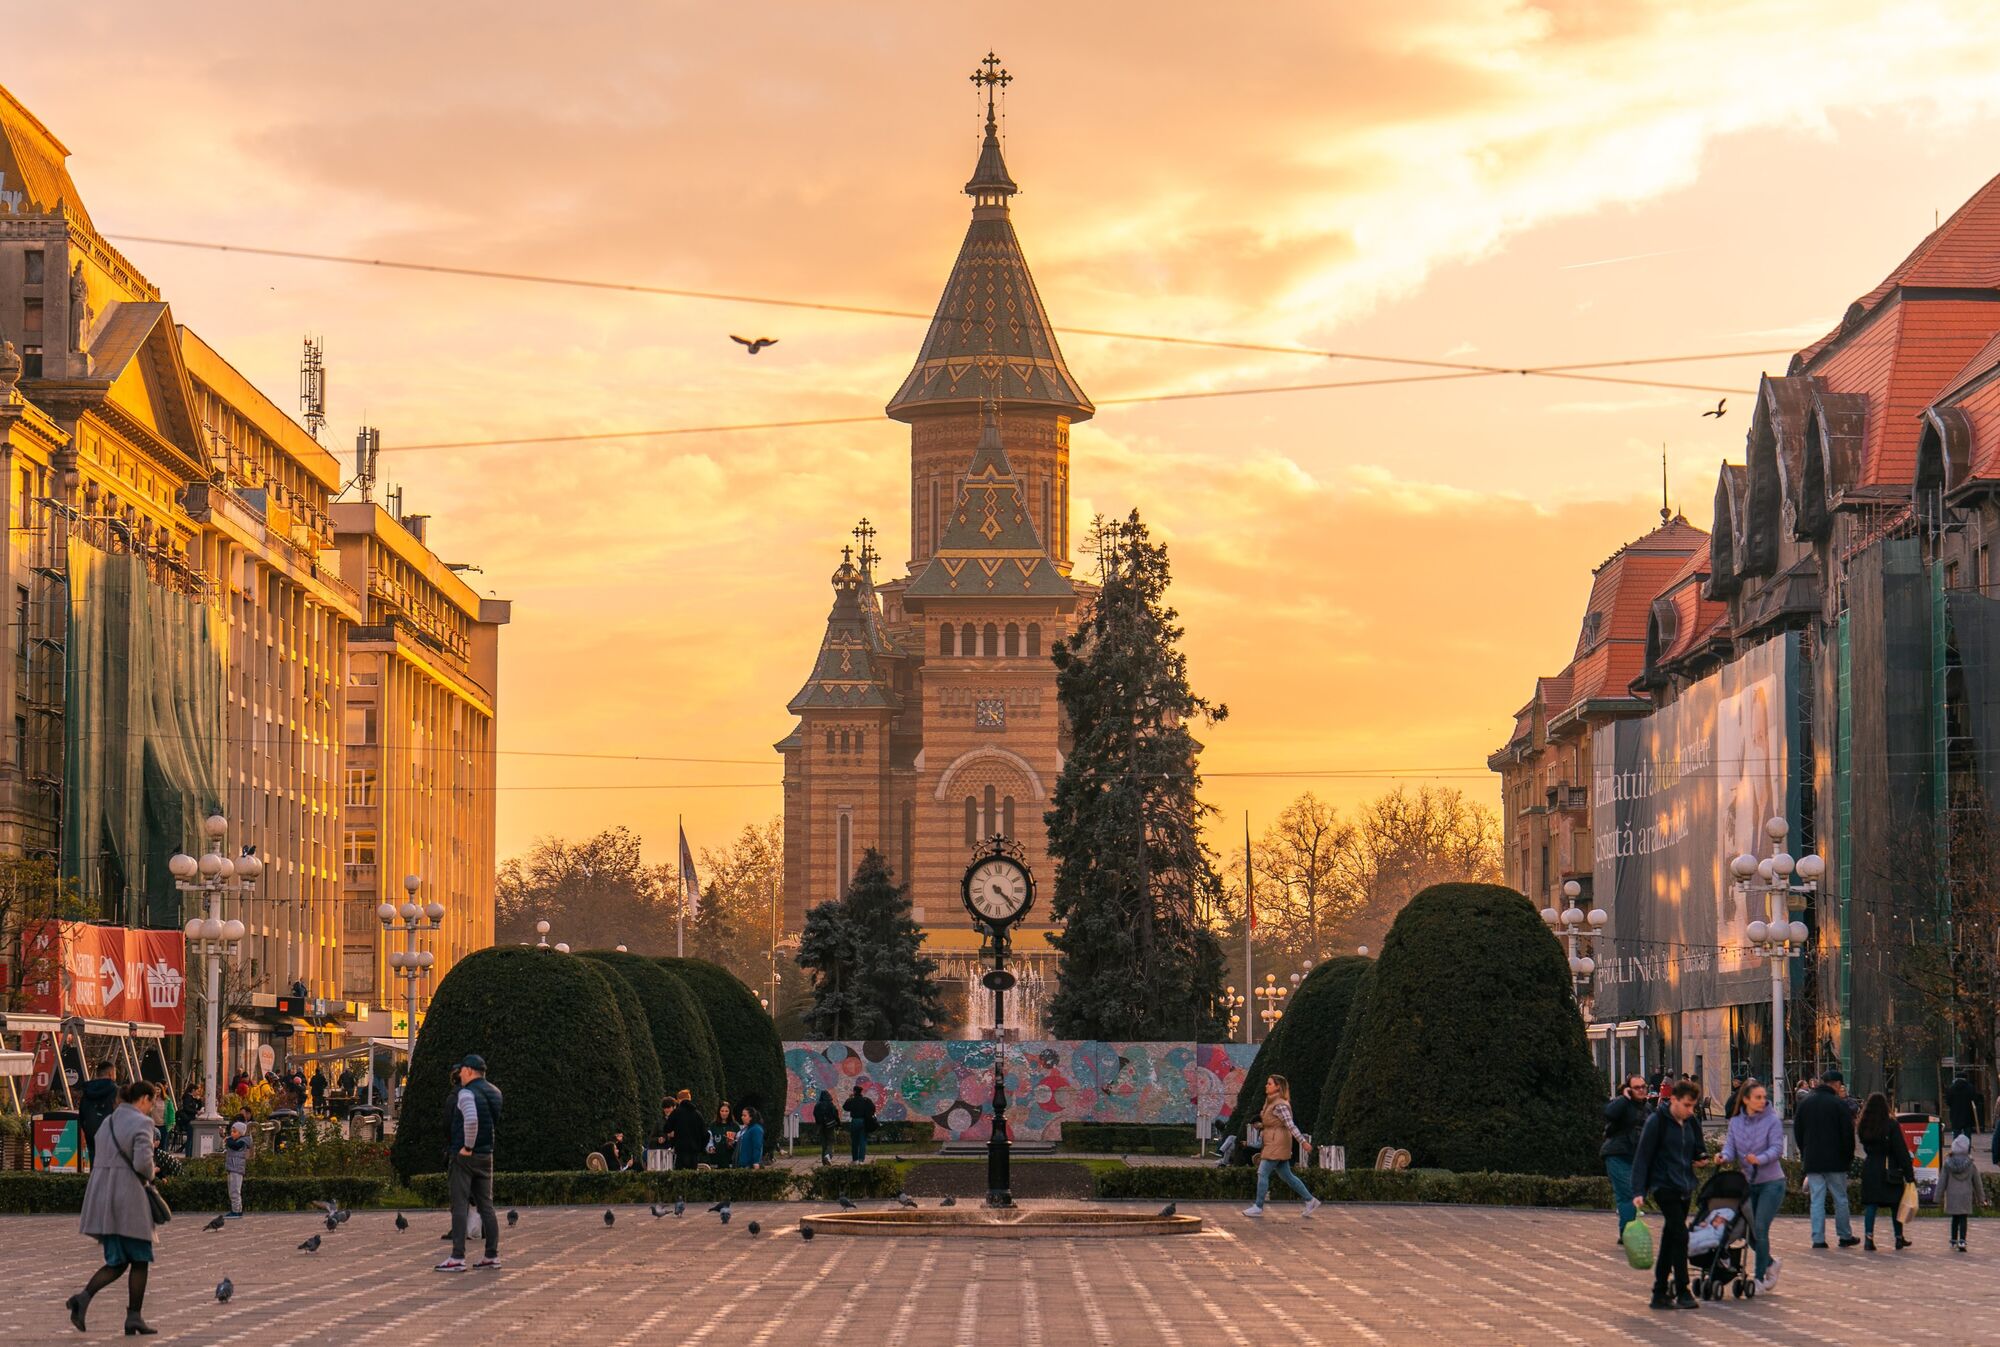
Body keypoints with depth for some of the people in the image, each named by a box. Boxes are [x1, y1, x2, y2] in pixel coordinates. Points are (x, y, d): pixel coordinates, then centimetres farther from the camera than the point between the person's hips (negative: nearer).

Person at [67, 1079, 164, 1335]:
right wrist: (150, 1175, 2)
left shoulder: (107, 1122, 15)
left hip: (102, 1195, 7)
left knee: (116, 1263, 10)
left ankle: (83, 1297, -13)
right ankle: (134, 1318, 9)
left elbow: (101, 1159, 17)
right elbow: (142, 1162, -20)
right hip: (128, 1197, -7)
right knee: (140, 1260, 7)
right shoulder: (141, 1123, -10)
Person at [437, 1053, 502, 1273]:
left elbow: (471, 1119, -30)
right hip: (487, 1155, 8)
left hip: (465, 1155, -8)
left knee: (460, 1206, -6)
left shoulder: (467, 1093, -13)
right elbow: (499, 1122, 24)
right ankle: (492, 1255, 10)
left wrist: (468, 1146, -20)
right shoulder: (494, 1092, 13)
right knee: (486, 1206, 11)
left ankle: (457, 1258, -9)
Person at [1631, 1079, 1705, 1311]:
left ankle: (1660, 1294, 15)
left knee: (1669, 1241, 10)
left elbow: (1697, 1151, 23)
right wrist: (1640, 1191, -15)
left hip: (1684, 1189, 7)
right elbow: (1642, 1157, -10)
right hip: (1663, 1186, -7)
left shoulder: (1691, 1124, 11)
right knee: (1680, 1235, -15)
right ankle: (1682, 1292, -10)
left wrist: (1703, 1157, -1)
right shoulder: (1657, 1122, -9)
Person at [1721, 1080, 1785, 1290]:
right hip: (1748, 1183, 5)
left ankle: (1759, 1277, -2)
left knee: (1760, 1228, -11)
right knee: (1749, 1230, 6)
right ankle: (1769, 1263, 33)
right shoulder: (1736, 1122, 6)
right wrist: (1725, 1156, -26)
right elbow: (1730, 1145, -3)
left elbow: (1776, 1148, -16)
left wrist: (1760, 1159, -35)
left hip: (1771, 1182, -5)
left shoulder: (1773, 1121, -7)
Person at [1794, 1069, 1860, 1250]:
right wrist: (1849, 1156, 2)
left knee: (1817, 1200, 3)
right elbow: (1848, 1133, -9)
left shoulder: (1805, 1103, 6)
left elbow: (1797, 1131, 12)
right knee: (1840, 1199, 7)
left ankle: (1818, 1238, -1)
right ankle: (1845, 1236, 13)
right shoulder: (1838, 1104, -9)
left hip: (1812, 1160, 3)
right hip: (1835, 1160, -3)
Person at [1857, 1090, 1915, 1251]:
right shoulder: (1891, 1125, -11)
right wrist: (1909, 1174, -7)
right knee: (1895, 1205, 10)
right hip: (1890, 1170, -2)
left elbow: (1864, 1147, 9)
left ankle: (1868, 1238, -11)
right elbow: (1901, 1151, -9)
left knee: (1870, 1204, 2)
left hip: (1869, 1169, 2)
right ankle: (1899, 1238, 19)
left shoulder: (1863, 1126, 0)